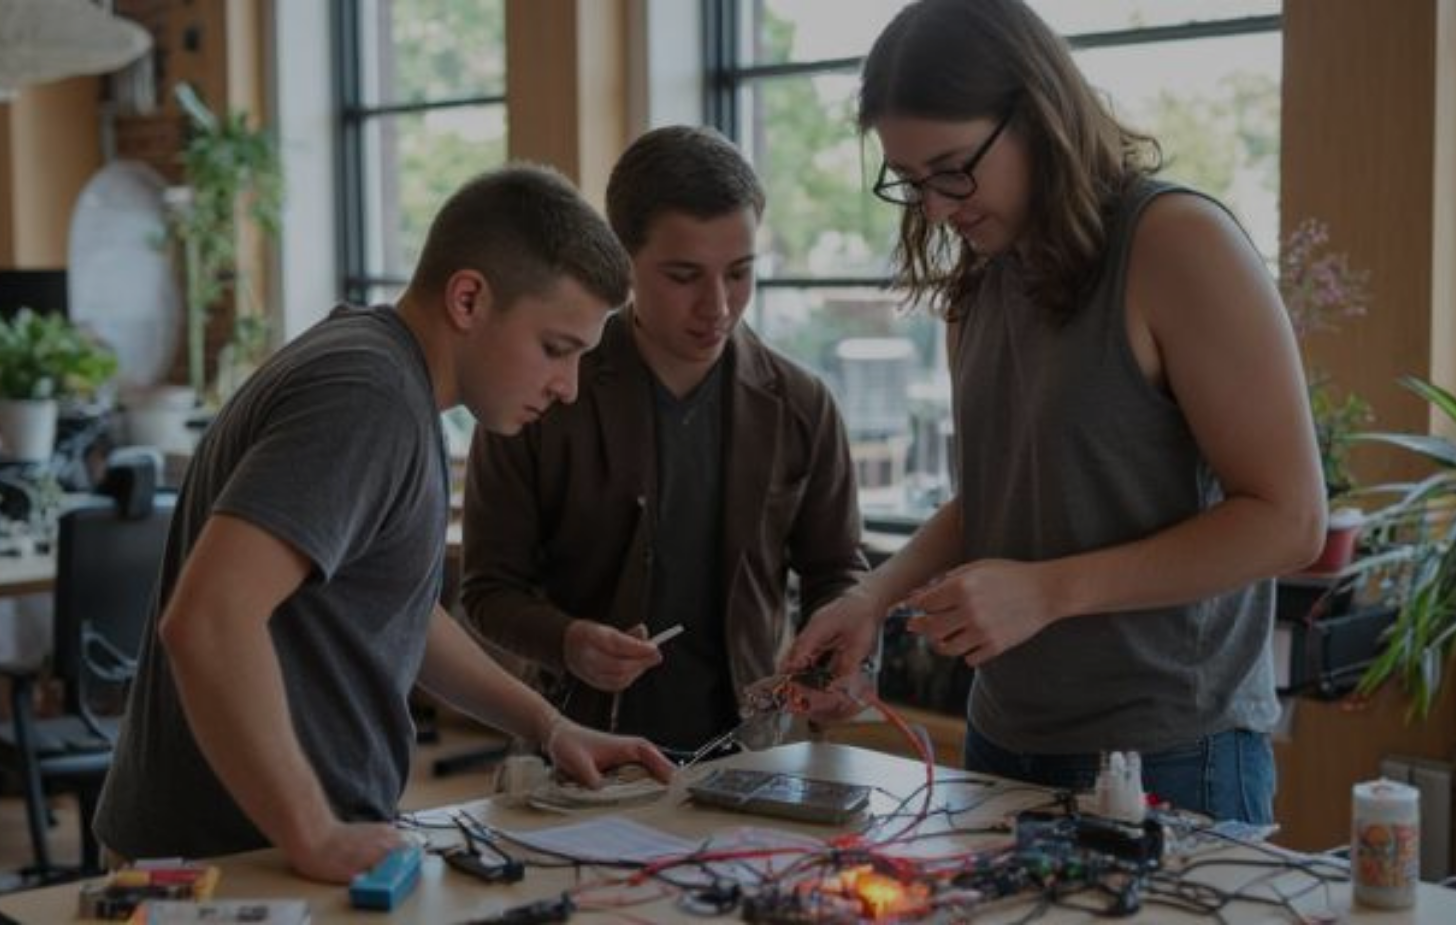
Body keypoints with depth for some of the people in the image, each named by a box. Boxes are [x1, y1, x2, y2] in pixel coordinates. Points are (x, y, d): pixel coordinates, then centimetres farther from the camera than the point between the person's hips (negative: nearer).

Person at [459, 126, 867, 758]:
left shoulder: (800, 408, 1)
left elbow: (837, 572, 12)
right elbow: (491, 587, 0)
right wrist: (566, 641, -20)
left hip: (746, 749, 2)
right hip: (585, 748, -2)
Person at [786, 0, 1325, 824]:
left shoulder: (1177, 241, -14)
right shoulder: (982, 275, 7)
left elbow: (1288, 520, -16)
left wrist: (1047, 592, -21)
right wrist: (875, 599, -1)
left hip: (1170, 757, -6)